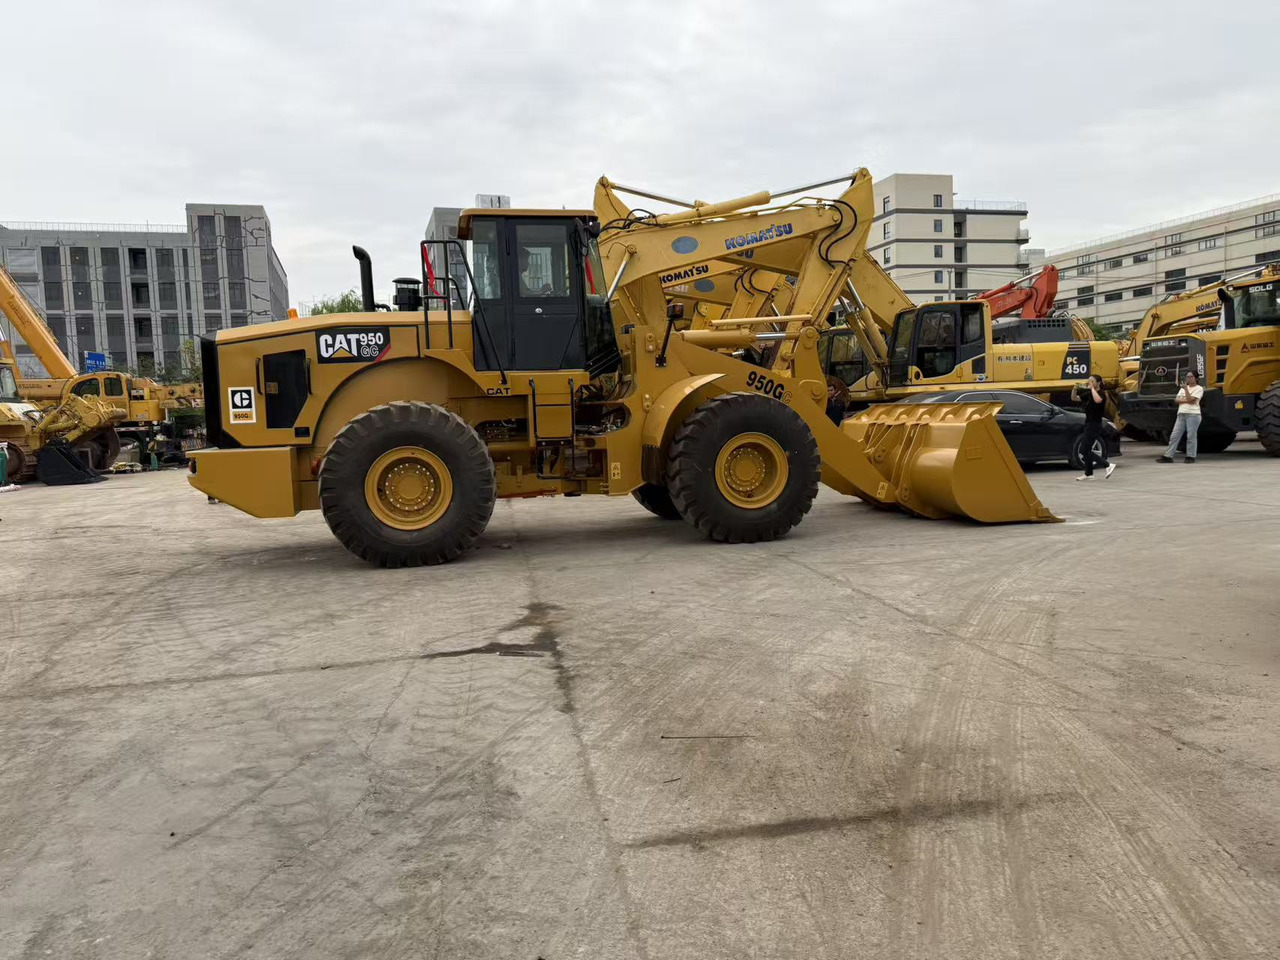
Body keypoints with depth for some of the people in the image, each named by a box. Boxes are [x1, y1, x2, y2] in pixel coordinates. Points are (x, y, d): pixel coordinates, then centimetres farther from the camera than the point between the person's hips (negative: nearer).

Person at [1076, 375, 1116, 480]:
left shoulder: (1101, 393, -13)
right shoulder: (1089, 393, 10)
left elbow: (1097, 400, -37)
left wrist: (1092, 388, -26)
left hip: (1095, 425, -9)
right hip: (1088, 423, 9)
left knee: (1087, 450, -10)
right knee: (1086, 449, 12)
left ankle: (1108, 465, -8)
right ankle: (1088, 474, 18)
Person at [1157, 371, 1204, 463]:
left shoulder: (1199, 389, 0)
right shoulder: (1183, 388, 20)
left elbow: (1190, 399, -14)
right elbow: (1178, 400, 9)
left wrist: (1186, 388, -16)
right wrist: (1188, 401, -7)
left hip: (1193, 415, -6)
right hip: (1181, 414, 6)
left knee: (1191, 436, -5)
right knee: (1174, 436, 1)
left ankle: (1191, 457, 1)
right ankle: (1168, 456, 0)